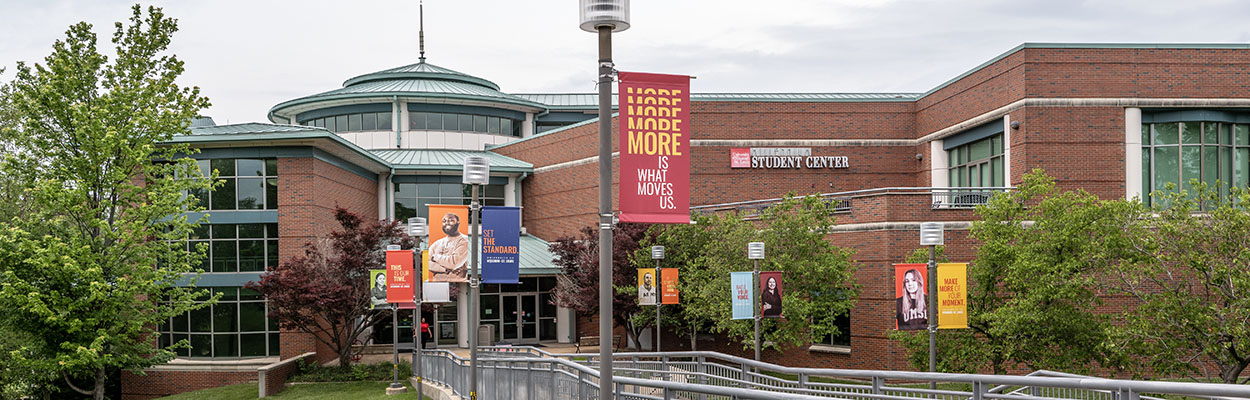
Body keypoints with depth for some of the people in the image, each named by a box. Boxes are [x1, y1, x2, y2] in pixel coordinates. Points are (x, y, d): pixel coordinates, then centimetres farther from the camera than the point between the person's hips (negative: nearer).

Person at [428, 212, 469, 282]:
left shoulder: (464, 241, -1)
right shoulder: (437, 243, 16)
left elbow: (454, 262, -12)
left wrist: (435, 257, 2)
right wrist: (445, 269, -10)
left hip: (456, 282, -3)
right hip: (437, 281, 3)